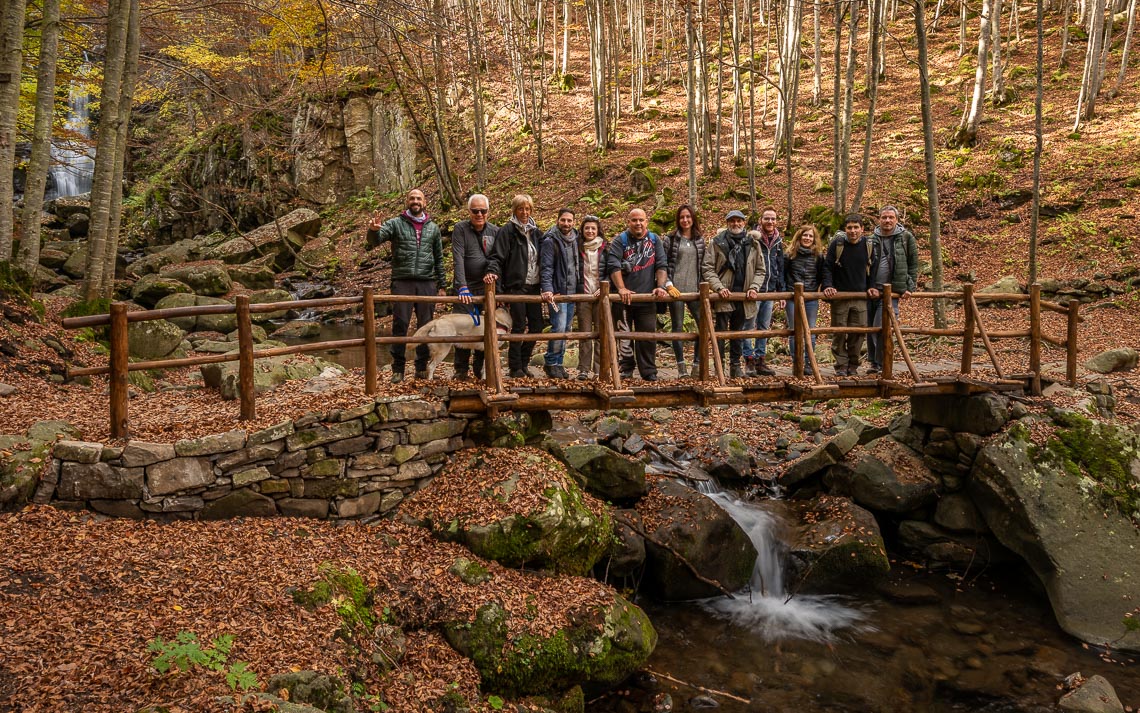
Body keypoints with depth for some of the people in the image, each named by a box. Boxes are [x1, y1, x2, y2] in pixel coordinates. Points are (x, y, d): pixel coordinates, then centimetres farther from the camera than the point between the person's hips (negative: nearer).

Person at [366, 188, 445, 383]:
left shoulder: (433, 227, 13)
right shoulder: (395, 223, 5)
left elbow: (439, 259, 15)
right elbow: (374, 241, -10)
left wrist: (442, 285, 10)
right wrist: (374, 230, -33)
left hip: (427, 283, 2)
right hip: (402, 282, -2)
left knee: (426, 325, 5)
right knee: (400, 325, -3)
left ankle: (422, 367, 15)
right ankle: (398, 368, 3)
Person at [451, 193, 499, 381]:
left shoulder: (495, 231, 7)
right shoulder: (460, 229, -3)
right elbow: (458, 259, -13)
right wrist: (462, 287, -23)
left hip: (488, 288, 3)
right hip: (467, 288, -3)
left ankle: (480, 369, 15)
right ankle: (461, 370, 6)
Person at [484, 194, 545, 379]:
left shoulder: (535, 231, 14)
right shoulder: (507, 231, -4)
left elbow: (542, 258, 17)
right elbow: (497, 256, -11)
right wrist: (492, 271, -31)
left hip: (534, 286, 6)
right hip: (516, 286, -6)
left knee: (536, 326, 6)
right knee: (519, 327, -4)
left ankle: (523, 363, 21)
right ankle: (515, 368, 7)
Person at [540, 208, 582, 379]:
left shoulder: (575, 240, 13)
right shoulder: (550, 241, -8)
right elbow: (546, 268, -15)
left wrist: (579, 289, 15)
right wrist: (547, 289, -26)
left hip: (572, 293, 7)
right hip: (557, 293, -7)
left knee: (566, 330, 10)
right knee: (559, 328, -13)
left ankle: (558, 363, 19)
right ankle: (551, 363, 0)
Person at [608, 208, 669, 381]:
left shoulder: (654, 240, 10)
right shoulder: (620, 240, 0)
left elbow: (662, 265, 5)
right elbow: (613, 266, -12)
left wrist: (661, 286, -9)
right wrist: (622, 289, -22)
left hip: (647, 298, 2)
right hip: (624, 298, -2)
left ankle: (649, 372, 9)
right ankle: (625, 369, 14)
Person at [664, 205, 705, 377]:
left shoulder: (700, 240, 11)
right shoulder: (671, 239, 2)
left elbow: (703, 264, 14)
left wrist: (704, 286, 8)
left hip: (694, 289, 3)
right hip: (676, 289, -3)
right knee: (677, 327, 2)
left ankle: (697, 364, 6)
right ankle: (681, 366, 8)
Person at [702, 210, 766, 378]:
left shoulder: (753, 243, 6)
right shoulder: (718, 242, -2)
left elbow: (761, 270, 10)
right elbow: (707, 267, -5)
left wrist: (754, 287, -6)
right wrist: (719, 287, -16)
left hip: (744, 296, 3)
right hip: (724, 295, -3)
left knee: (738, 332, 13)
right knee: (721, 331, -2)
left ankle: (735, 365, 22)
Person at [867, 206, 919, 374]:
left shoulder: (906, 237, 2)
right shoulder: (872, 239, 7)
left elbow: (913, 265, 5)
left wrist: (910, 287, -1)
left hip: (892, 291, -3)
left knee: (881, 328, -12)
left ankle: (881, 365, 0)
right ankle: (874, 363, 20)